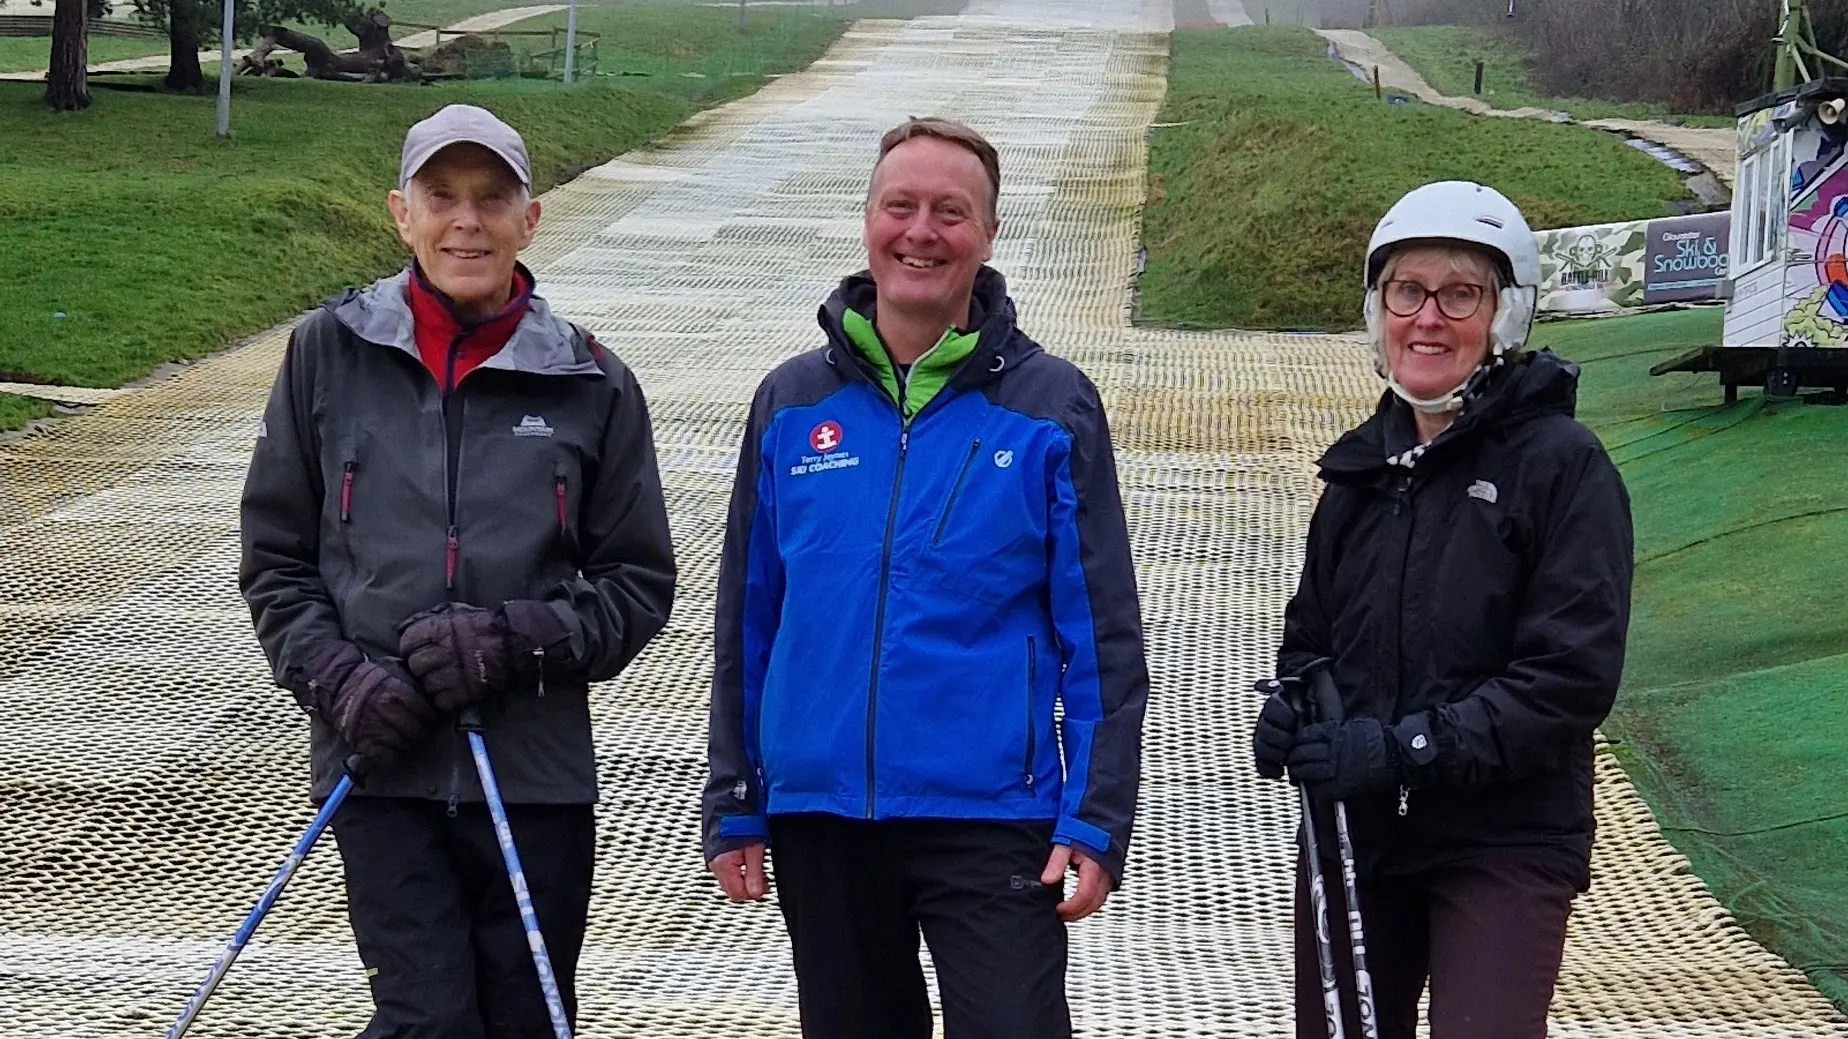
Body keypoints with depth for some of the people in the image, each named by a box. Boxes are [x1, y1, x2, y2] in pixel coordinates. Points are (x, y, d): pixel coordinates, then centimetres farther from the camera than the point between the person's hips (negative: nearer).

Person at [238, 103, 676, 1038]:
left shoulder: (590, 384, 3)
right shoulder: (330, 354, 4)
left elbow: (639, 585, 6)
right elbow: (275, 558, 8)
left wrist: (517, 637, -11)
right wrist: (337, 677, -8)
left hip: (537, 765, 1)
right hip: (382, 759, -1)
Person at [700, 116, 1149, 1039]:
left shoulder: (1051, 407, -2)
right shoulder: (792, 405, 6)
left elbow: (1103, 639, -3)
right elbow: (747, 621, 10)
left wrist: (1097, 822, -9)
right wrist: (734, 808, 8)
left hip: (991, 820, -3)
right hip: (821, 818, 3)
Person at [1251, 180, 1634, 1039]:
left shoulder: (1563, 463, -9)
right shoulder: (1362, 464, 11)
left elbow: (1573, 675, -15)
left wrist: (1406, 749, -21)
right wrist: (1289, 710, -2)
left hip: (1504, 847, -6)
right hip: (1352, 833, 6)